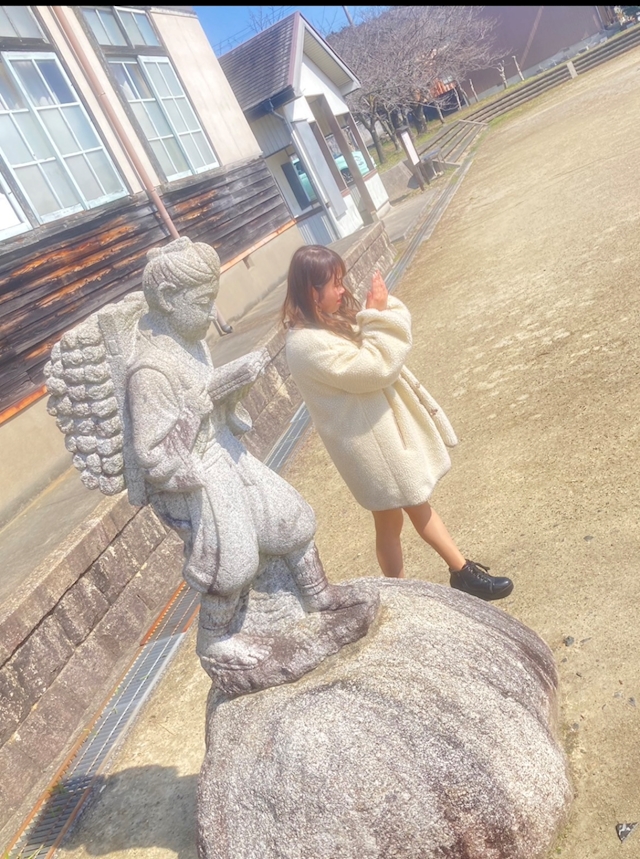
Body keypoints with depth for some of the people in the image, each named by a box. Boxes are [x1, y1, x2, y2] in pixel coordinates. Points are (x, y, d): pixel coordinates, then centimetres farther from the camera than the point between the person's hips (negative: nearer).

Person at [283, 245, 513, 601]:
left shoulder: (331, 319, 2)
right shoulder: (308, 344, -26)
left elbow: (377, 351, 8)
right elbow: (375, 367, -27)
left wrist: (379, 312, -9)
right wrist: (378, 313, -21)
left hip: (386, 424, 9)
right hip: (369, 440, -9)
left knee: (419, 502, 20)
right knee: (390, 522, 9)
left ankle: (463, 571, 37)